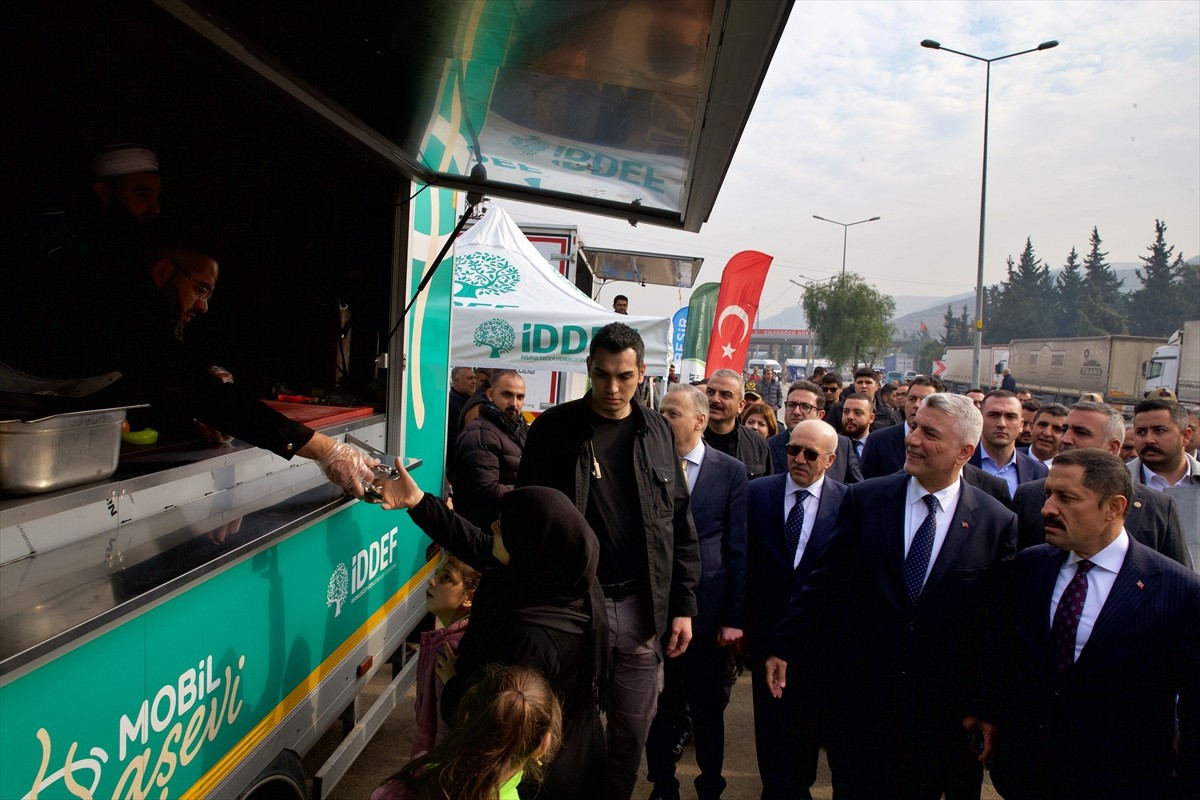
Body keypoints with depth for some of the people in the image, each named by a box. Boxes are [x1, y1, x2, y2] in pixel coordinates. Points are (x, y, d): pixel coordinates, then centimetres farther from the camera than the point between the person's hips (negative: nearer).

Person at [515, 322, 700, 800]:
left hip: (642, 607, 2)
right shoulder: (553, 430, -3)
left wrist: (683, 605, 4)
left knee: (632, 732, 12)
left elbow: (679, 524, 8)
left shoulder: (657, 432, 5)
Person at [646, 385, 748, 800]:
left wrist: (735, 617, -6)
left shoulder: (731, 471, -3)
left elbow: (738, 547, -3)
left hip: (706, 607, -1)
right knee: (657, 704, 14)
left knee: (708, 706, 15)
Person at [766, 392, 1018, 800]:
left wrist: (988, 708, 0)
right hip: (859, 693, 0)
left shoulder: (997, 523, -6)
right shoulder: (863, 499, -5)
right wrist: (784, 646, -1)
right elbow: (825, 582, -1)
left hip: (942, 708, 0)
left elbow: (997, 623, -2)